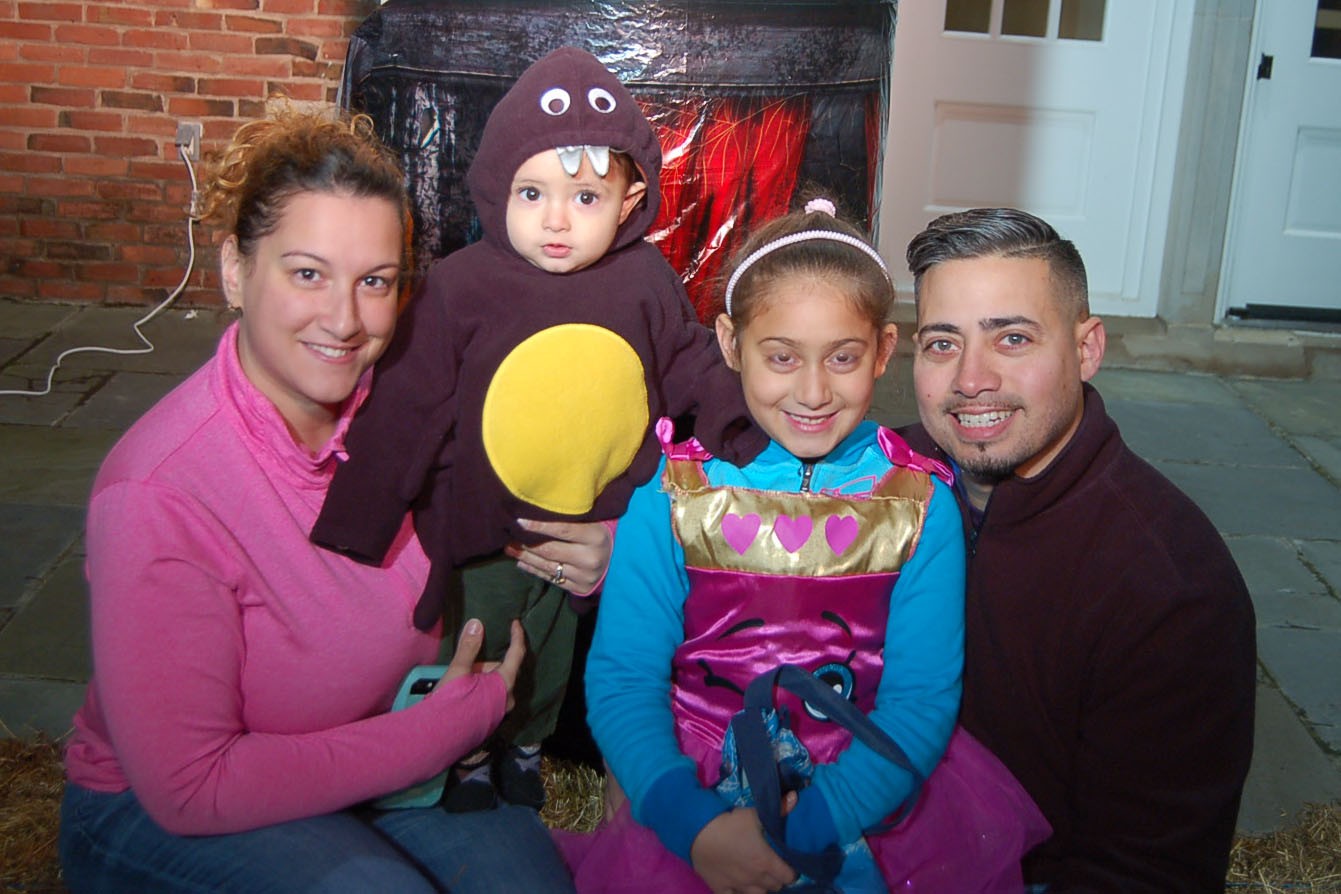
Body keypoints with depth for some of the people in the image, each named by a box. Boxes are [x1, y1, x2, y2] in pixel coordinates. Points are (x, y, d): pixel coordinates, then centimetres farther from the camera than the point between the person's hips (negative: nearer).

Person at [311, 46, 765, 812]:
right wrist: (347, 541, -15)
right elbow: (400, 419, -17)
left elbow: (696, 370, 4)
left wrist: (759, 446, -1)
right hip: (482, 533, -3)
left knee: (556, 658, 26)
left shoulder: (648, 281, -13)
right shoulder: (460, 288, -20)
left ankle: (526, 747, 55)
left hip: (603, 527, 3)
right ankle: (470, 761, 48)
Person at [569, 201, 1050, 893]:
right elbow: (623, 675, -8)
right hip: (695, 777, -1)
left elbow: (922, 695, -7)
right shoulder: (672, 493, -5)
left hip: (863, 776, 2)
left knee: (985, 835, -19)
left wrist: (811, 823, -21)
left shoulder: (921, 503, -2)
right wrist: (694, 823, -23)